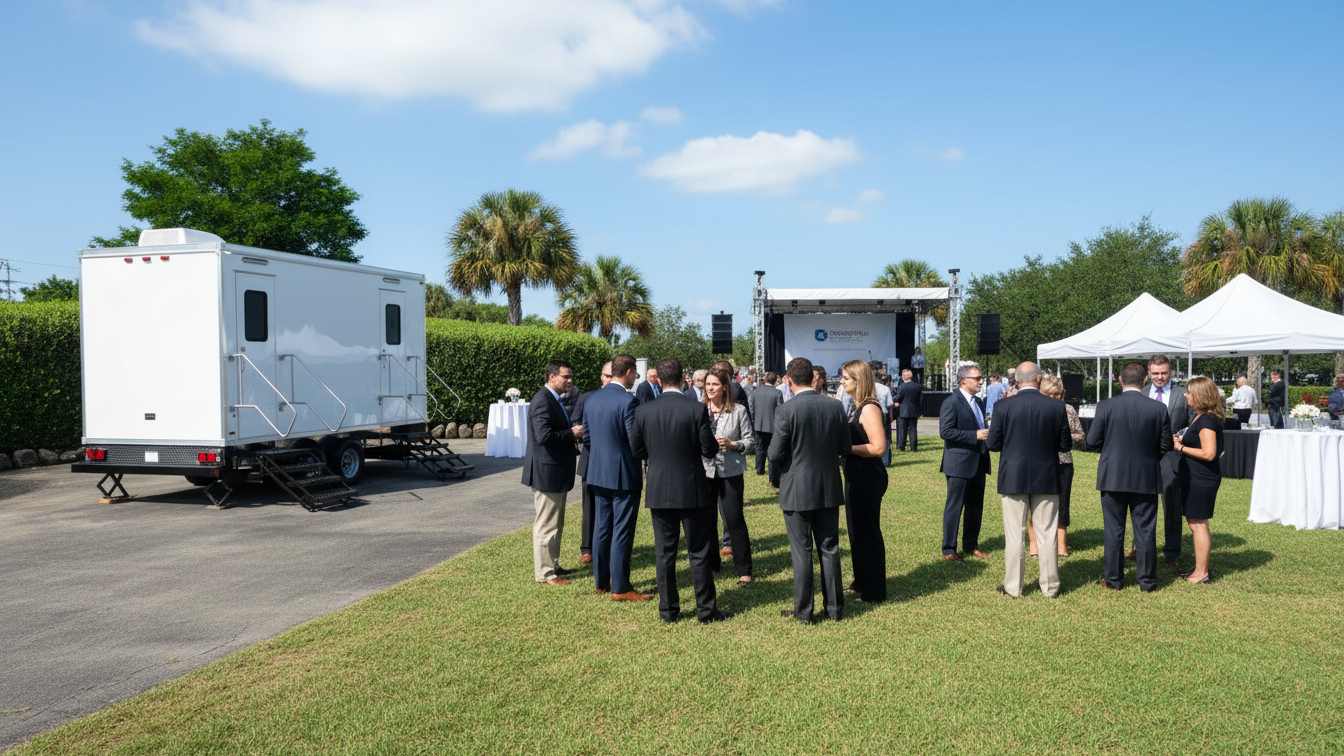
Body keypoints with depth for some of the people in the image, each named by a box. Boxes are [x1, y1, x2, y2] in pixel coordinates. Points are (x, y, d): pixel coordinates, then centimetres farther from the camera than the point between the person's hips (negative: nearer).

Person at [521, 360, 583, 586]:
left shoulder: (553, 399, 15)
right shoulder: (543, 401, -19)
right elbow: (544, 436, -28)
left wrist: (574, 431, 6)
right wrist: (572, 433, -19)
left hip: (555, 471, 11)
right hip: (547, 472, -11)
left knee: (555, 523, 20)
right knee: (546, 524, -1)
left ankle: (551, 565, 32)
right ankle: (544, 573, 8)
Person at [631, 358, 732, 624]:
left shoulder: (643, 411, -5)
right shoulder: (697, 409, -12)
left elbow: (637, 451, 2)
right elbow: (710, 449, -8)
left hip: (658, 491, 2)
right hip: (692, 490, -2)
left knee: (664, 552, 10)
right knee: (699, 552, 8)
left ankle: (668, 610, 17)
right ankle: (706, 609, 15)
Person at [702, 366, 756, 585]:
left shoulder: (738, 411, 0)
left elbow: (751, 441, 1)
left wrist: (732, 444, -15)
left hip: (730, 472, -2)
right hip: (704, 471, 2)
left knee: (734, 519, -2)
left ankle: (744, 570, 9)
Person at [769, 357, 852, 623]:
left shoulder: (786, 411, -16)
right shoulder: (835, 407, -3)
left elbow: (775, 455, -14)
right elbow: (845, 448, 4)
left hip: (797, 491, -4)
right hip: (829, 490, 4)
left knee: (801, 552, 6)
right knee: (829, 549, 14)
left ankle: (803, 611, 15)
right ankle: (834, 607, 23)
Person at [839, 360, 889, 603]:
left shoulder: (870, 408, -18)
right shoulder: (855, 406, 12)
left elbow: (878, 447, -24)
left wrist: (846, 447, -19)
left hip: (868, 479, -10)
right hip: (856, 477, 10)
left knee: (867, 532, -1)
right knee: (856, 530, 19)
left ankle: (874, 592, 11)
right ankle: (861, 582, 34)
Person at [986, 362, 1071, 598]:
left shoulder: (1004, 406, -10)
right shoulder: (1057, 406, -6)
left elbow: (992, 443, -6)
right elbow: (1065, 445, -1)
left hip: (1013, 478, -1)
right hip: (1047, 479, 1)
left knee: (1015, 535, 6)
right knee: (1047, 535, 11)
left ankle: (1013, 587, 12)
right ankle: (1050, 586, 19)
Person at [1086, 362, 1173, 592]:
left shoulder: (1106, 406, -10)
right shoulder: (1158, 409, -6)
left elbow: (1092, 440, -7)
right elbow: (1165, 446, -1)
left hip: (1113, 477, -1)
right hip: (1146, 478, 1)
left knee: (1113, 531, 8)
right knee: (1145, 532, 10)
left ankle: (1113, 580, 16)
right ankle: (1147, 581, 17)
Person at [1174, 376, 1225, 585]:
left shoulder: (1207, 421, -19)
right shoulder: (1202, 417, 13)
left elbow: (1209, 453, -25)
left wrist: (1182, 448, -16)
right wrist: (1183, 441, 10)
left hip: (1202, 479, -11)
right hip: (1196, 478, 11)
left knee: (1198, 524, -3)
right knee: (1194, 522, 17)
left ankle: (1202, 573, 6)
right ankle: (1200, 568, 27)